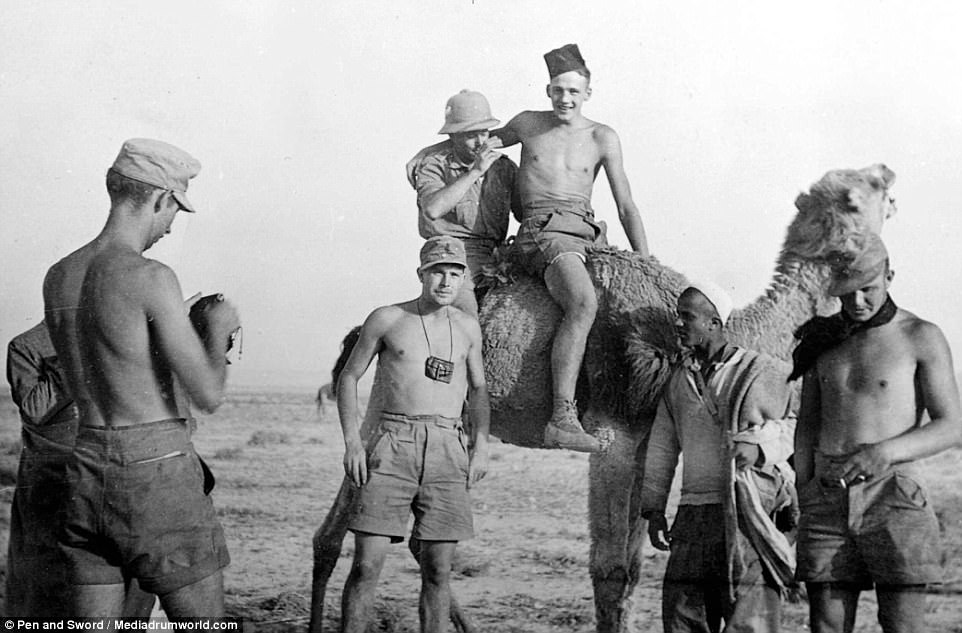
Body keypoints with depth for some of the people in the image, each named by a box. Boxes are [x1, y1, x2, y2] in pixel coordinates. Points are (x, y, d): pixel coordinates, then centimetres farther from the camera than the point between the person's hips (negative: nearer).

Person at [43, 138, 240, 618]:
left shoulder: (57, 278, 8)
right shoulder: (151, 277, -16)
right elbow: (208, 396, -17)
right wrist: (218, 329, 3)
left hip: (87, 467, 7)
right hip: (157, 473, -7)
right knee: (204, 623, 7)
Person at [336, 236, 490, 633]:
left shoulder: (467, 327, 14)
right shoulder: (386, 320, 4)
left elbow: (478, 388, 24)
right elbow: (348, 377, 8)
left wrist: (481, 444, 10)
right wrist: (352, 440, -3)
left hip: (448, 450, 3)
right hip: (392, 444, -3)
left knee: (438, 570, 1)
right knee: (367, 563, -9)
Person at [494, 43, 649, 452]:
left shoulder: (602, 139, 11)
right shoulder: (527, 125, 10)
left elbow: (626, 207, 10)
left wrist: (645, 264, 3)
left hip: (585, 233, 5)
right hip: (542, 230, -5)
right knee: (583, 304, -33)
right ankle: (561, 419, -43)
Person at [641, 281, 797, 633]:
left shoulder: (763, 372, -1)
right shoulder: (678, 380, 15)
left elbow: (794, 422, 2)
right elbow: (661, 450, 21)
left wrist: (758, 445, -16)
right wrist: (653, 509, 15)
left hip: (750, 511, -5)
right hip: (694, 513, 5)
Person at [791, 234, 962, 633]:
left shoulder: (921, 337, -2)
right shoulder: (822, 338, 12)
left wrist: (886, 451, -22)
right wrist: (803, 497, 10)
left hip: (894, 498, -4)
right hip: (827, 499, 4)